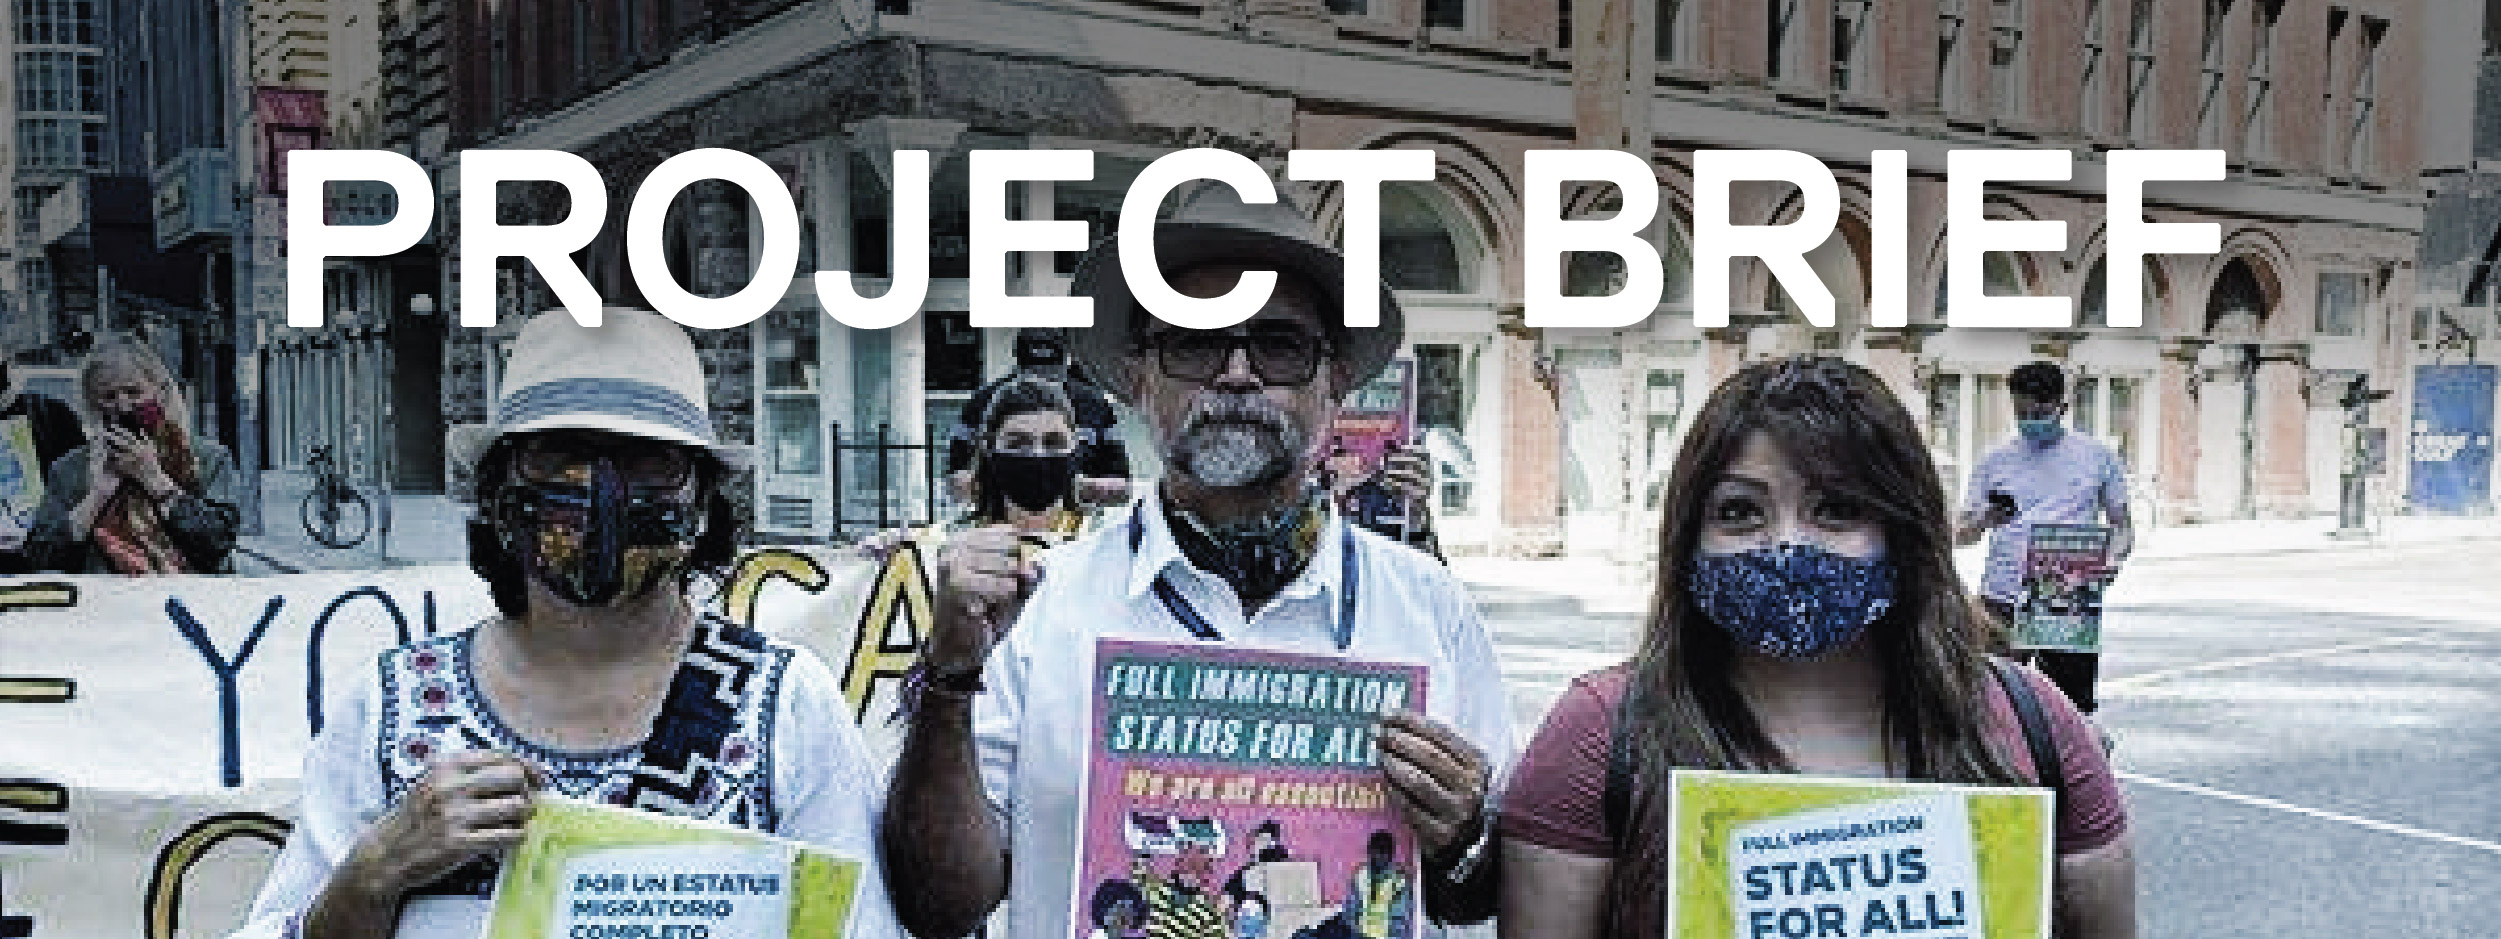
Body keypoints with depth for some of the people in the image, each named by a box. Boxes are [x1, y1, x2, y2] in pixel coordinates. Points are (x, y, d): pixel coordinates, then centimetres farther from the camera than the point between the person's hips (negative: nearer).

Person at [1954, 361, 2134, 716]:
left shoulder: (2098, 456, 10)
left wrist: (2114, 558, -9)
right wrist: (1986, 520, -13)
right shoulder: (1995, 461, 11)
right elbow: (1962, 536, 11)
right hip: (2003, 603, 0)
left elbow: (2122, 526, 14)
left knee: (2073, 708, 0)